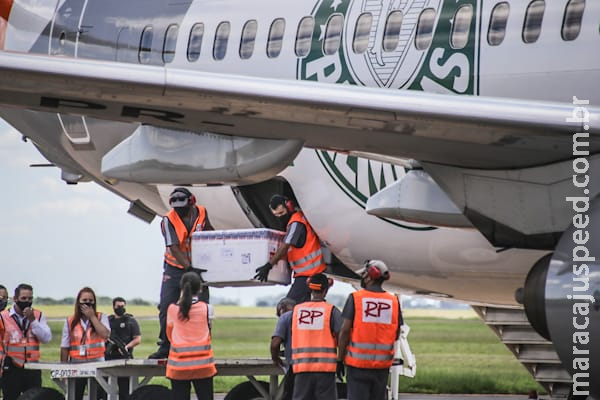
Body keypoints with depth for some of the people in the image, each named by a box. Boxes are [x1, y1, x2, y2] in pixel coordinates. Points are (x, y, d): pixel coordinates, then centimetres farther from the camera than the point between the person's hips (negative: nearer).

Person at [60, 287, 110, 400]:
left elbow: (105, 334, -16)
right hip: (76, 364, 2)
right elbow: (65, 347, 9)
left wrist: (92, 317, -12)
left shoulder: (101, 318, 4)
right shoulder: (70, 321, 7)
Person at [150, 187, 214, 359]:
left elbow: (209, 230, 19)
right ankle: (165, 346, 1)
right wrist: (188, 267, -35)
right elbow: (174, 248, -24)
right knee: (166, 306, -7)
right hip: (175, 268, -2)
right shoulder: (168, 220, -15)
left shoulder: (201, 213, -4)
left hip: (197, 266, 2)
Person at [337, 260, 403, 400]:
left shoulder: (355, 298, -6)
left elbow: (345, 330, -8)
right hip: (382, 364, 3)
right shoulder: (394, 301, 4)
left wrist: (340, 359, -2)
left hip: (358, 362, -3)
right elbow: (396, 335, 9)